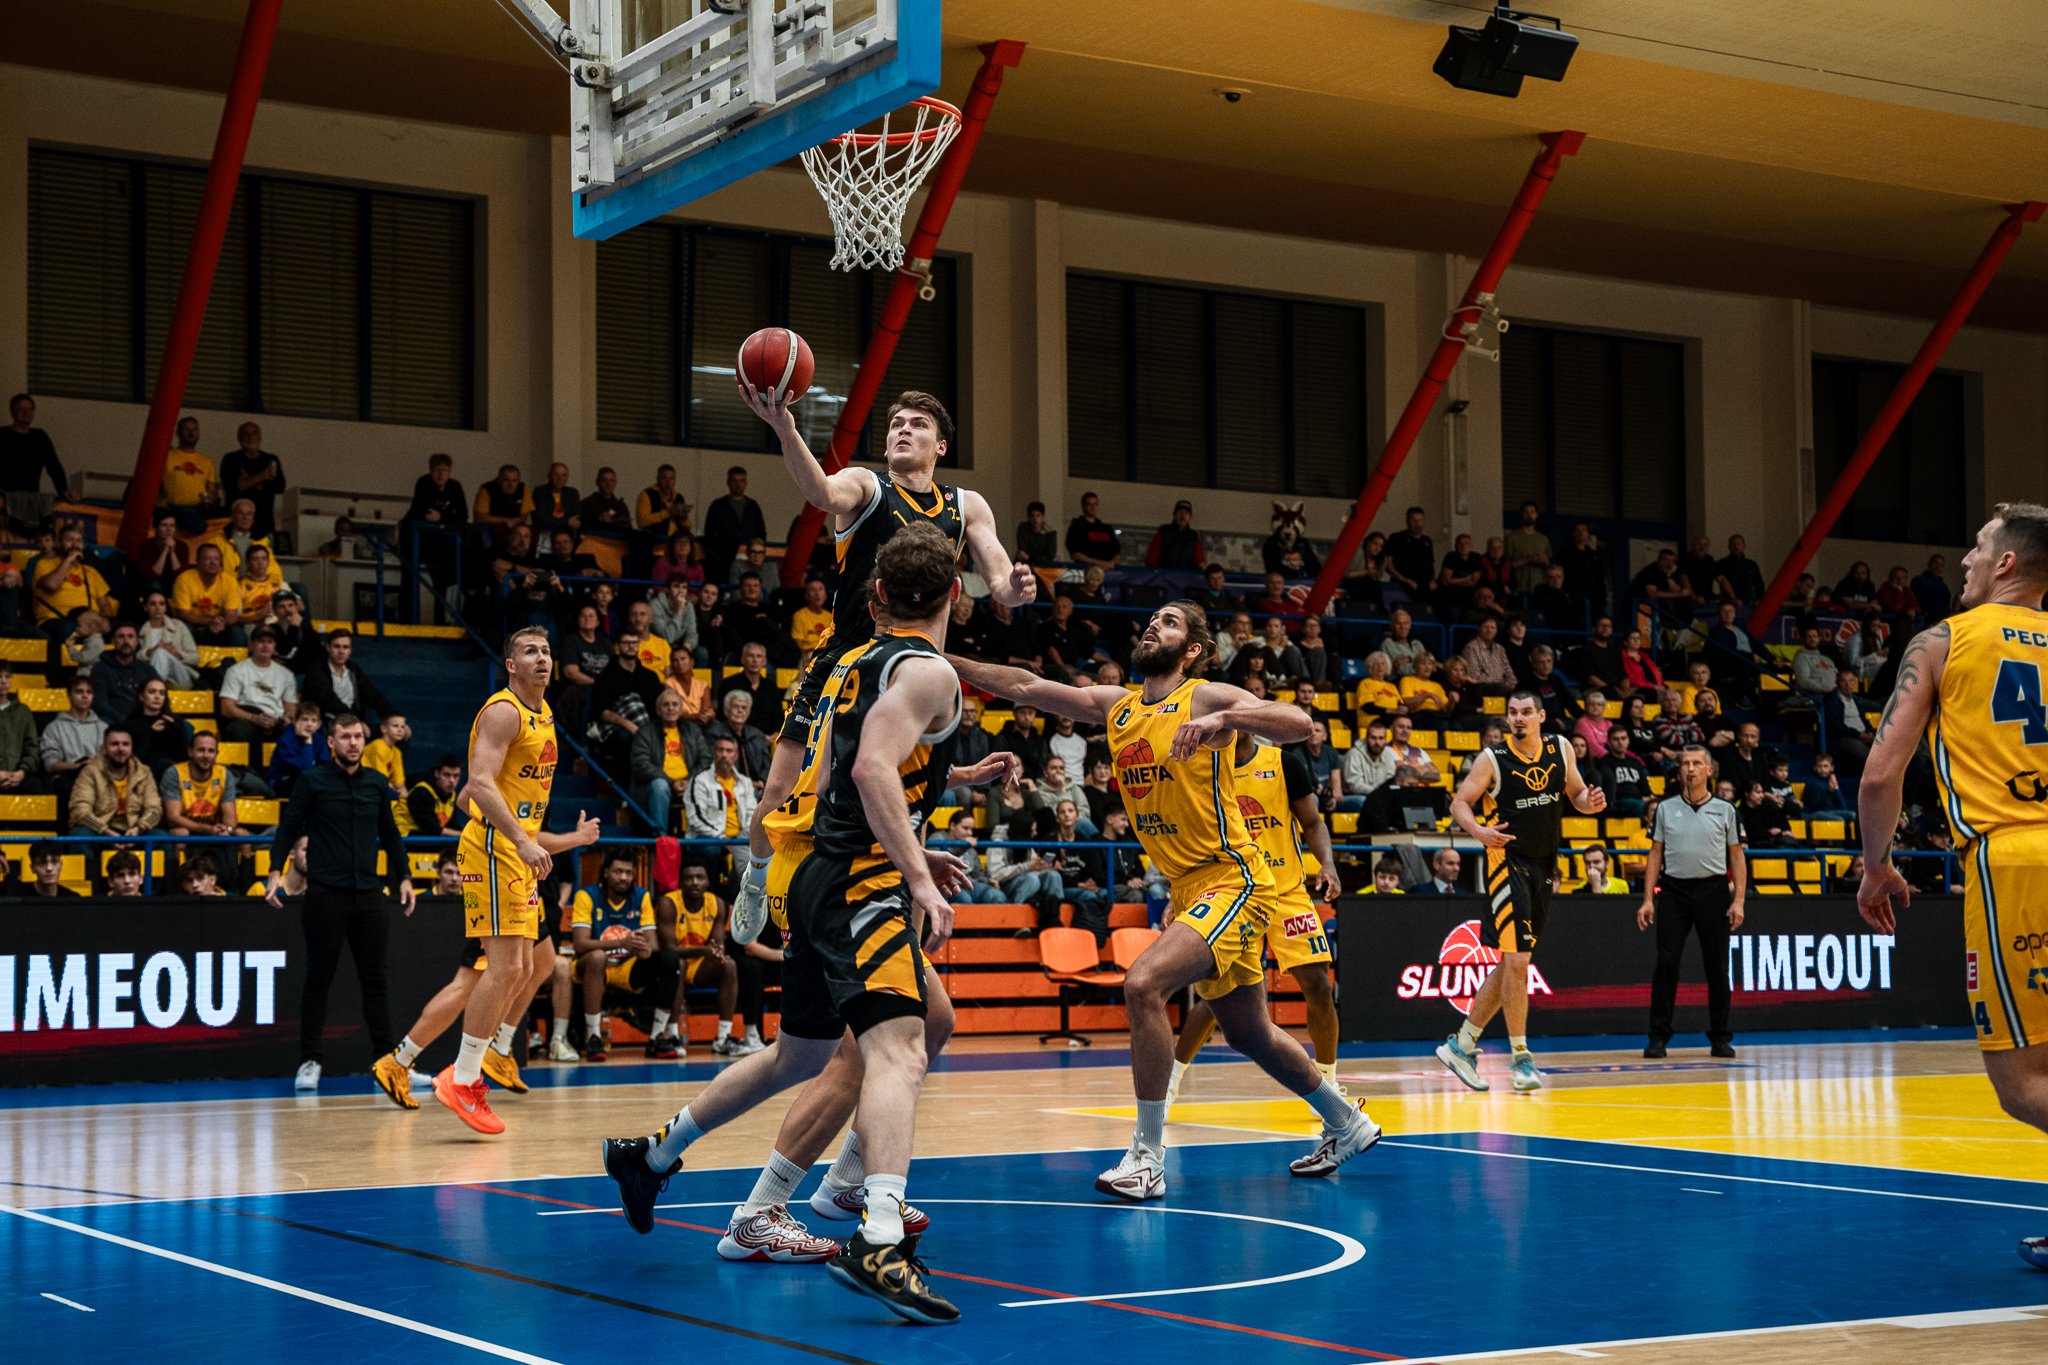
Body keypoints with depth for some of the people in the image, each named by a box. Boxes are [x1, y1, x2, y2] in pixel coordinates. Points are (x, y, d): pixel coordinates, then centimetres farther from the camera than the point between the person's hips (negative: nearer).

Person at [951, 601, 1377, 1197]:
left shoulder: (1206, 697, -10)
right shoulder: (1114, 706, 10)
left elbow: (1298, 724, -23)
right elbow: (1025, 687, 8)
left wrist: (1224, 719, -37)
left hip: (1231, 879, -8)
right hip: (1189, 888, 9)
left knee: (1143, 983, -25)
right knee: (1248, 1032, 19)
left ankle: (1148, 1157, -18)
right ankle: (1347, 1124, 39)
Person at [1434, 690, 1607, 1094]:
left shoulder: (1560, 749, 4)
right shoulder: (1492, 758, -9)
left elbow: (1577, 795, 14)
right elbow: (1459, 803, -6)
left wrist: (1592, 802, -9)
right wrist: (1478, 830, -26)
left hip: (1543, 868, 6)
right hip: (1507, 865, -6)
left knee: (1512, 964, 10)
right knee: (1516, 960, -12)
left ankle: (1462, 1044, 20)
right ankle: (1520, 1058, -3)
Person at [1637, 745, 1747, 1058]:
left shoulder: (1725, 811, 6)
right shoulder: (1666, 809, 9)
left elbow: (1737, 857, 7)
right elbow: (1656, 854, 10)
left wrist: (1738, 900, -4)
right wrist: (1648, 899, 2)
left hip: (1713, 891, 0)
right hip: (1673, 890, 0)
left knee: (1717, 967, 2)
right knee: (1666, 964, -5)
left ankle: (1721, 1037, 11)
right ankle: (1658, 1036, 0)